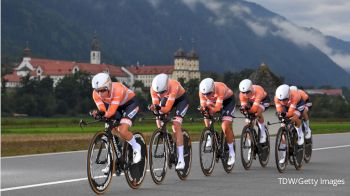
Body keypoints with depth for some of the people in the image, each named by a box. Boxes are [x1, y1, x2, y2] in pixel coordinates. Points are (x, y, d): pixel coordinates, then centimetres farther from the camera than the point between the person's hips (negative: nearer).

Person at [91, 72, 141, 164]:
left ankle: (136, 148, 4)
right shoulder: (96, 93, -24)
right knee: (111, 132, -1)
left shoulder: (118, 89, -39)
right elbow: (102, 110, -28)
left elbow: (111, 111, -40)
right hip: (118, 106, 6)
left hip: (130, 104, -6)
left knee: (122, 131, -22)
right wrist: (97, 113, -48)